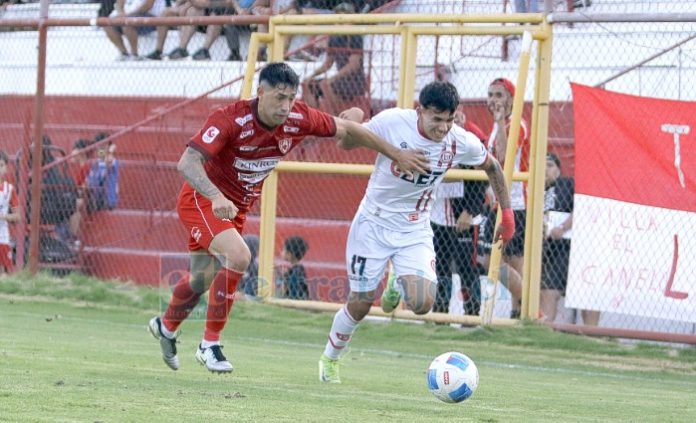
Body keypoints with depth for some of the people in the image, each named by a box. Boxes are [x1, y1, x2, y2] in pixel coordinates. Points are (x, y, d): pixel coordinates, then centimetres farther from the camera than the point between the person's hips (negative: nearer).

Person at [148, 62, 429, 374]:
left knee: (203, 279, 14)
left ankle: (165, 327, 45)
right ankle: (210, 345, -14)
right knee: (238, 256, -28)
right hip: (202, 200, -6)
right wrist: (217, 197, -55)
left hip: (237, 208, 6)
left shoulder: (299, 120, -15)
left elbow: (347, 130, 0)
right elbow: (187, 163, -39)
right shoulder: (231, 120, -31)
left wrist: (396, 154, 2)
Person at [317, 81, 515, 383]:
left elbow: (492, 167, 7)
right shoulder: (392, 122, -22)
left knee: (422, 304, -17)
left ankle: (398, 285, 21)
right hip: (374, 223, -2)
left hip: (415, 230, 2)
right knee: (361, 303, 1)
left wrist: (507, 213, 9)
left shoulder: (463, 143, -14)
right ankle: (329, 359, 30)